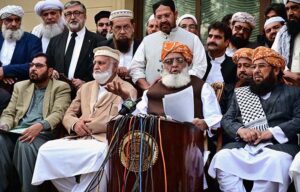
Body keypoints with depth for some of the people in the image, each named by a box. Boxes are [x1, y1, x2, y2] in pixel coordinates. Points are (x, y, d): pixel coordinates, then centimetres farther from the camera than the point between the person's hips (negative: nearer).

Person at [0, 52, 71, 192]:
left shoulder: (61, 87, 8)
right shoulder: (20, 86, 24)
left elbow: (58, 113, -8)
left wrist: (40, 126, -28)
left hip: (43, 133, -4)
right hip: (16, 132, 4)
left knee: (25, 144, -37)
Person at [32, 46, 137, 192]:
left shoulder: (127, 89, 5)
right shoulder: (85, 87, 24)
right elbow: (68, 115, 20)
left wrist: (88, 126, -11)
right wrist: (75, 124, -4)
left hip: (106, 141, -5)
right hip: (80, 140, 6)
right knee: (46, 150, -18)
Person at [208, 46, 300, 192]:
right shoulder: (241, 93, 25)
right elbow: (226, 119, 16)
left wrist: (271, 132, -13)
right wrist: (240, 130, -7)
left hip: (277, 145, -2)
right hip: (243, 146, 3)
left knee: (276, 162, -36)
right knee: (221, 158, -28)